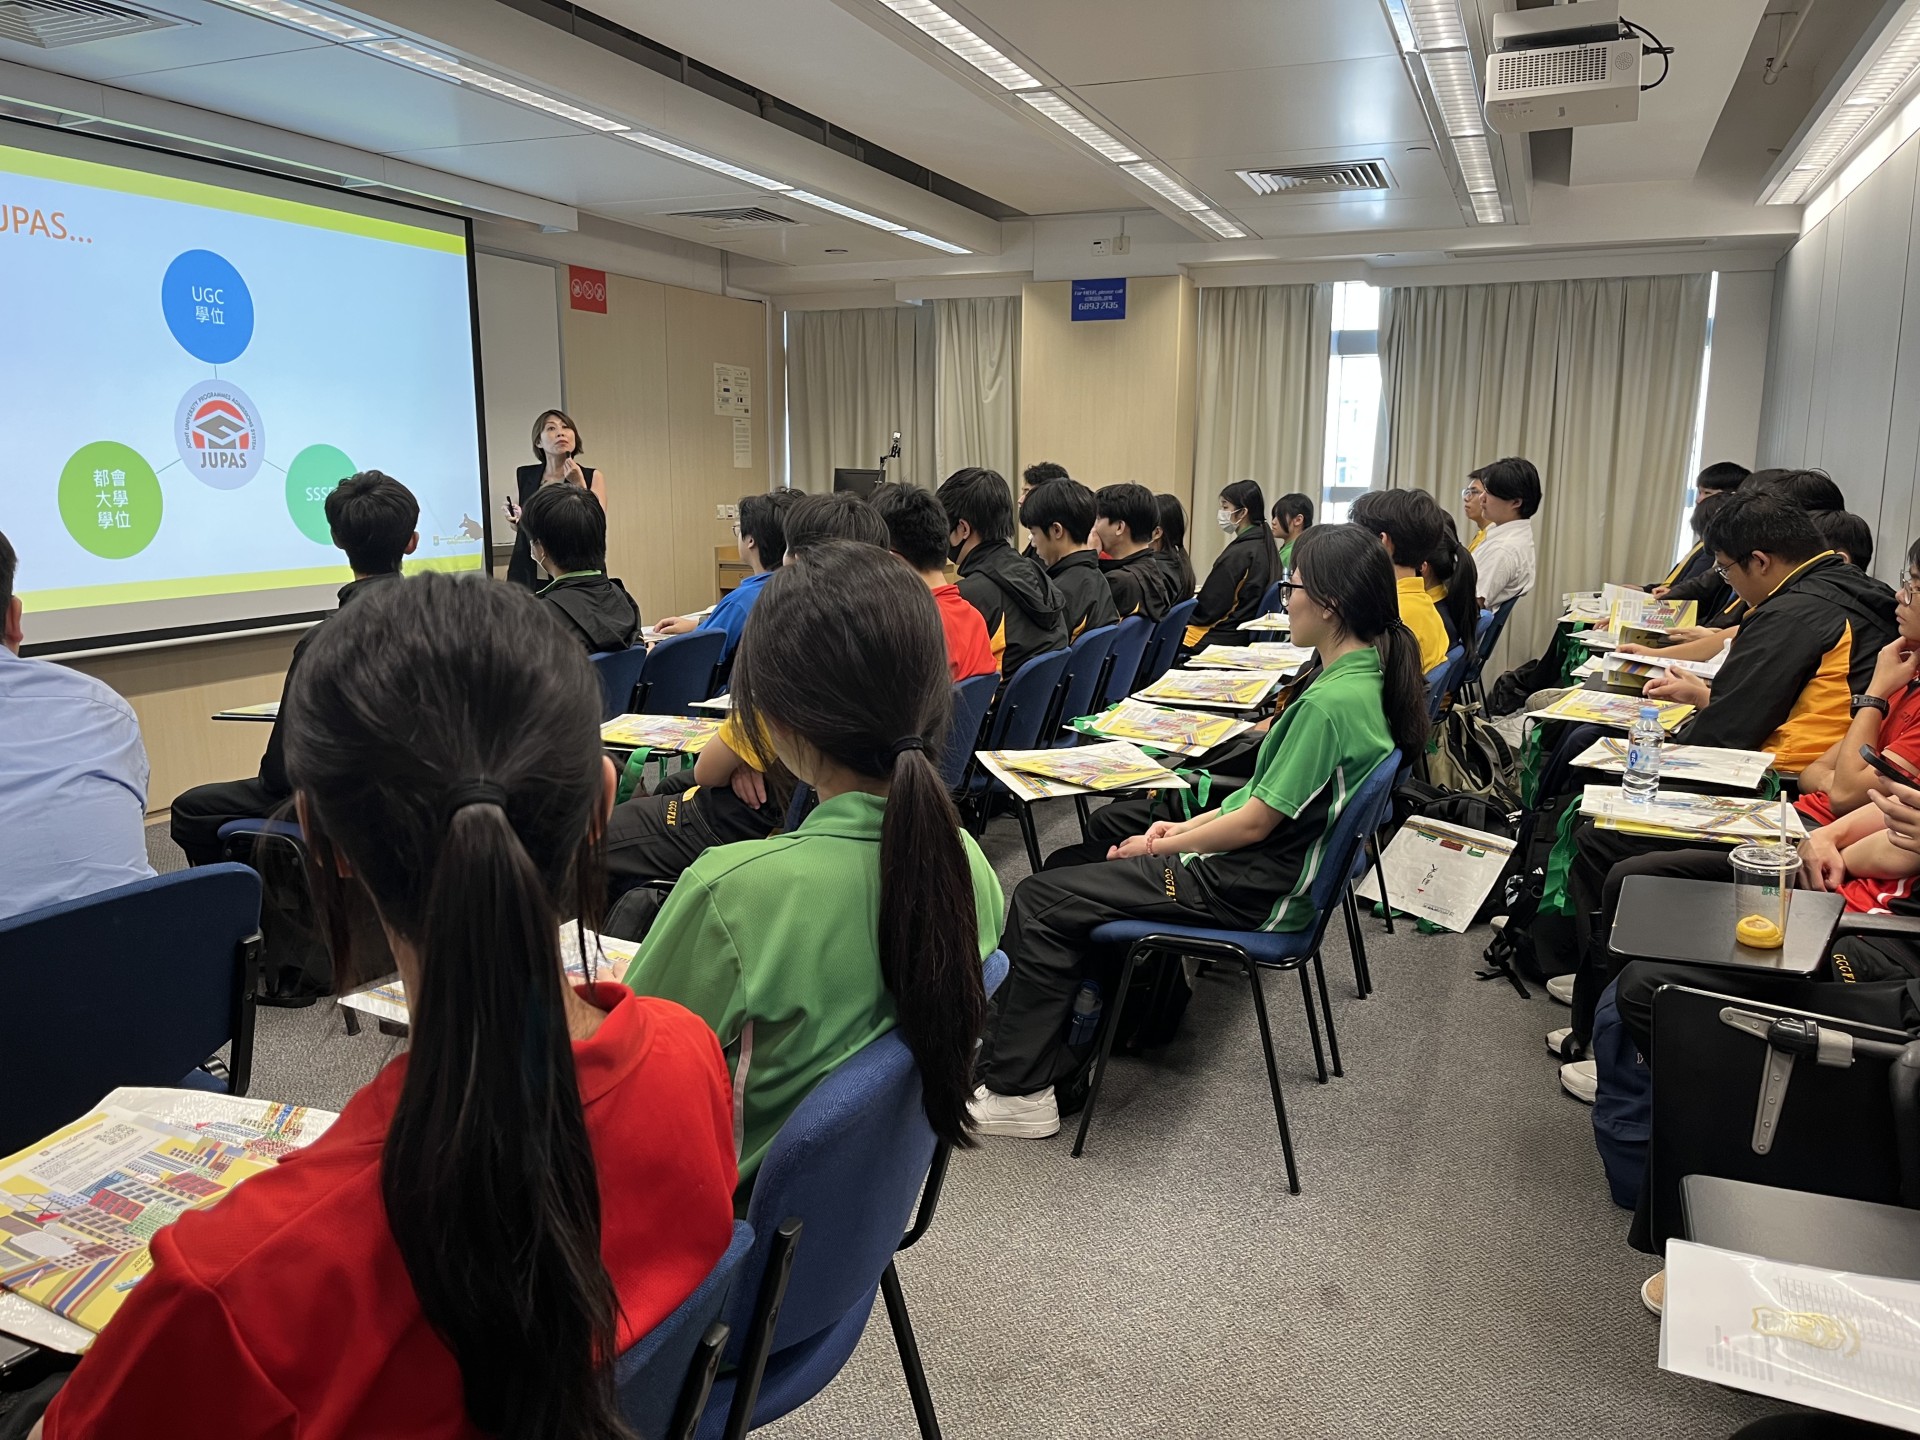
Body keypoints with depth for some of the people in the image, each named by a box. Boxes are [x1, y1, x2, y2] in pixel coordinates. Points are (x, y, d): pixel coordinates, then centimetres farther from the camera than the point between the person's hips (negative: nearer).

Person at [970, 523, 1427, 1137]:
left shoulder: (1331, 702, -25)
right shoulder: (1359, 679, 5)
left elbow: (1256, 822, -22)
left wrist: (1162, 846, -8)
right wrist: (1186, 826, 7)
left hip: (1249, 890, -10)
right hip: (1263, 863, 10)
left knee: (1039, 899, -8)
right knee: (1067, 864, 15)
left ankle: (1015, 1089, 0)